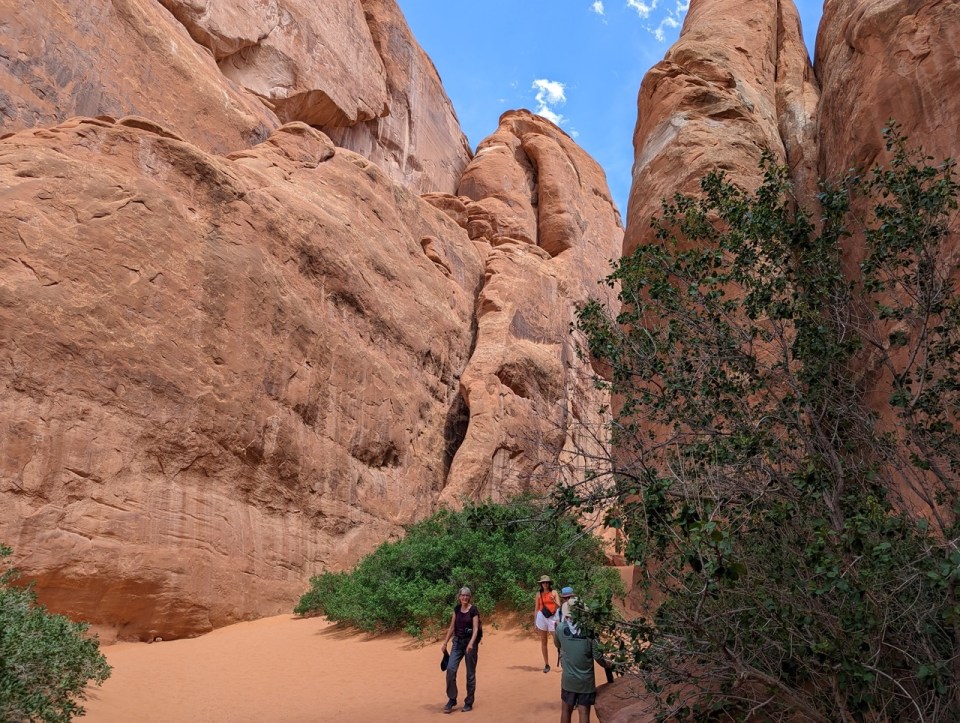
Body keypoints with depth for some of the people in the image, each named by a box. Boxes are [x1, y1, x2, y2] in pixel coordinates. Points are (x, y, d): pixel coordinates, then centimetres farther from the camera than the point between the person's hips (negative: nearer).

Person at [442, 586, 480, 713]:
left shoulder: (473, 610, -10)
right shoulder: (457, 609, 5)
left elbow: (475, 629, -16)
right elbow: (452, 627, 12)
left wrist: (471, 643, -31)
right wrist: (445, 642, 10)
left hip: (470, 642, -4)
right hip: (457, 641, 4)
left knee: (470, 673, 3)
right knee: (450, 669, -9)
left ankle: (469, 703, 14)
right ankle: (451, 700, 2)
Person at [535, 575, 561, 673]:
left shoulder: (554, 592, 3)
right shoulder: (539, 594, 6)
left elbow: (559, 606, 0)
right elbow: (536, 608, 7)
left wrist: (554, 601, -20)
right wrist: (535, 620, 4)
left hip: (553, 617, -1)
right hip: (541, 617, 1)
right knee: (543, 642, 3)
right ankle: (546, 664, 9)